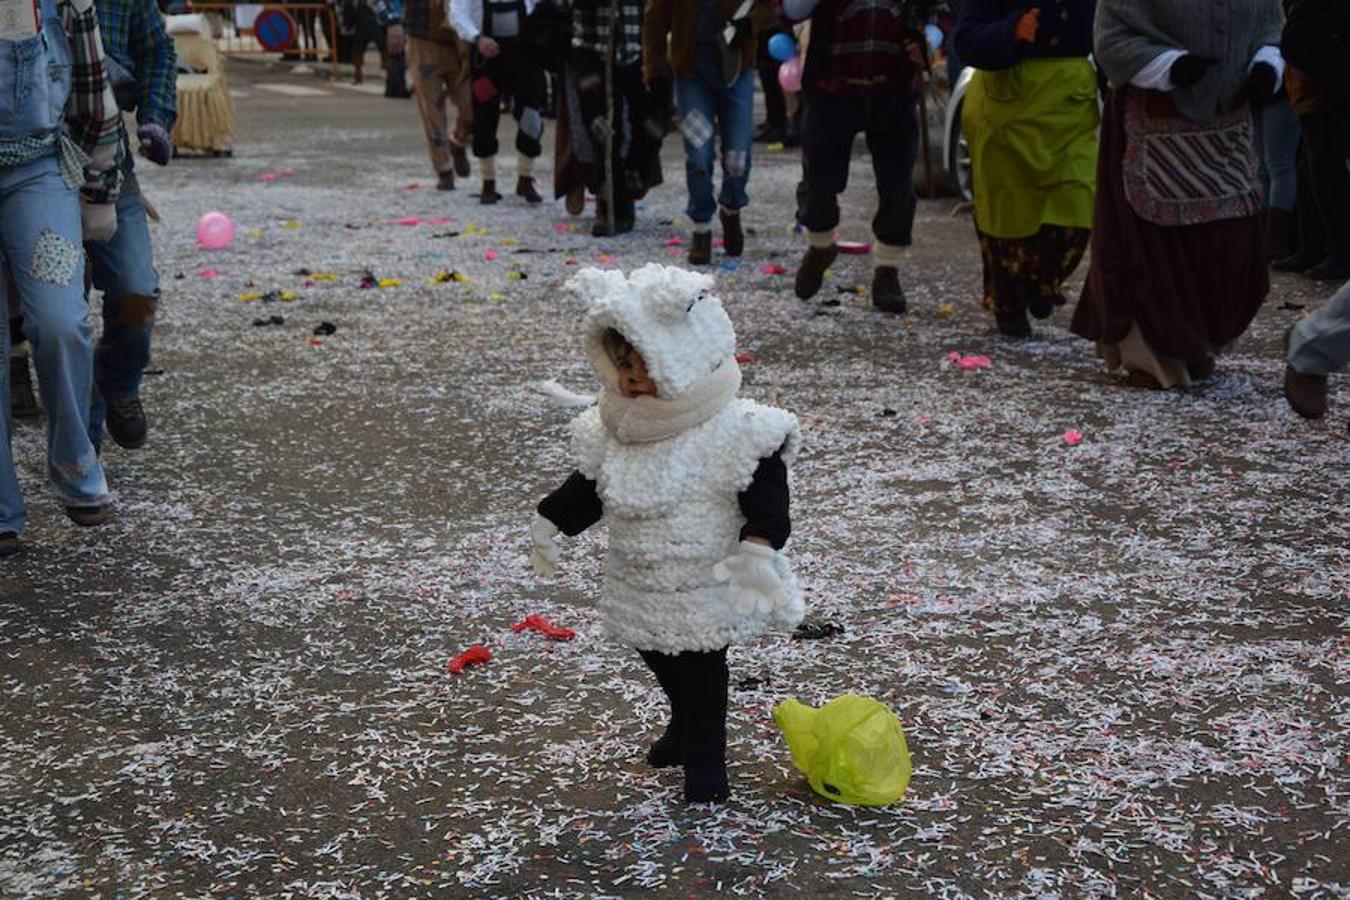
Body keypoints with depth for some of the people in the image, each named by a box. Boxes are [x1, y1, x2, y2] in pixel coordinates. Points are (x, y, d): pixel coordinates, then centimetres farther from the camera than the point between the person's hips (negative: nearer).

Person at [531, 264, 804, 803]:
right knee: (664, 666, 22)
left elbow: (766, 491, -20)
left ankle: (705, 759, 18)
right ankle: (684, 730, 46)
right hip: (640, 588, 6)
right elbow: (587, 486, 12)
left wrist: (758, 546, -31)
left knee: (702, 672, 2)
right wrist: (551, 522, 12)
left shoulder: (735, 431, -20)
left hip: (706, 588, -6)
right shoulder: (612, 430, -1)